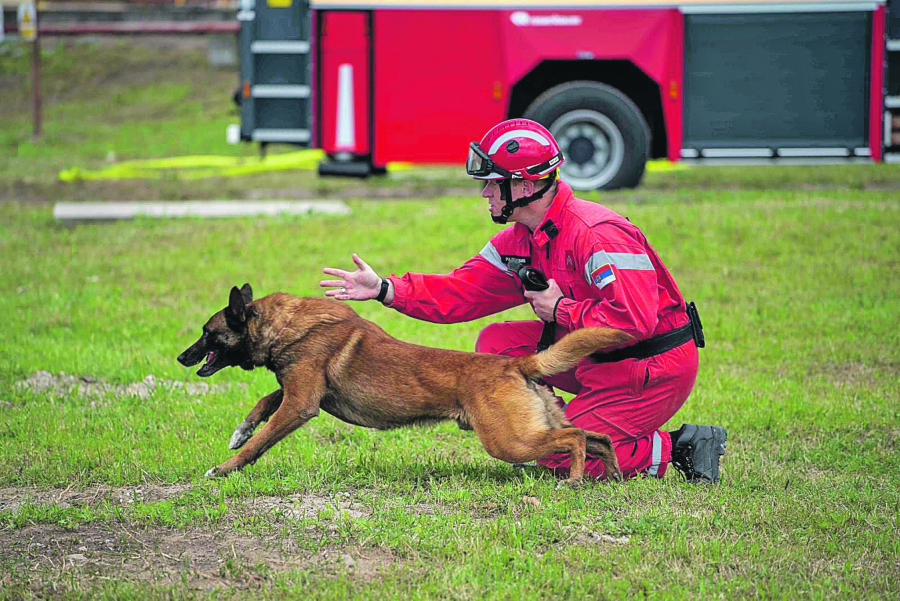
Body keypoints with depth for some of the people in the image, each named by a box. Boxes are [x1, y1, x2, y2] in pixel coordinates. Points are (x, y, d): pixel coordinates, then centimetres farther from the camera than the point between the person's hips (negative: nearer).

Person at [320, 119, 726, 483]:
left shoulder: (597, 234, -25)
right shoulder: (518, 241, 5)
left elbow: (634, 320, -33)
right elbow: (462, 292, 6)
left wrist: (561, 310, -21)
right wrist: (385, 289, -4)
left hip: (655, 370, -9)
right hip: (600, 362, 9)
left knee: (560, 460, -12)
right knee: (497, 343, 4)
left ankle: (675, 448, -2)